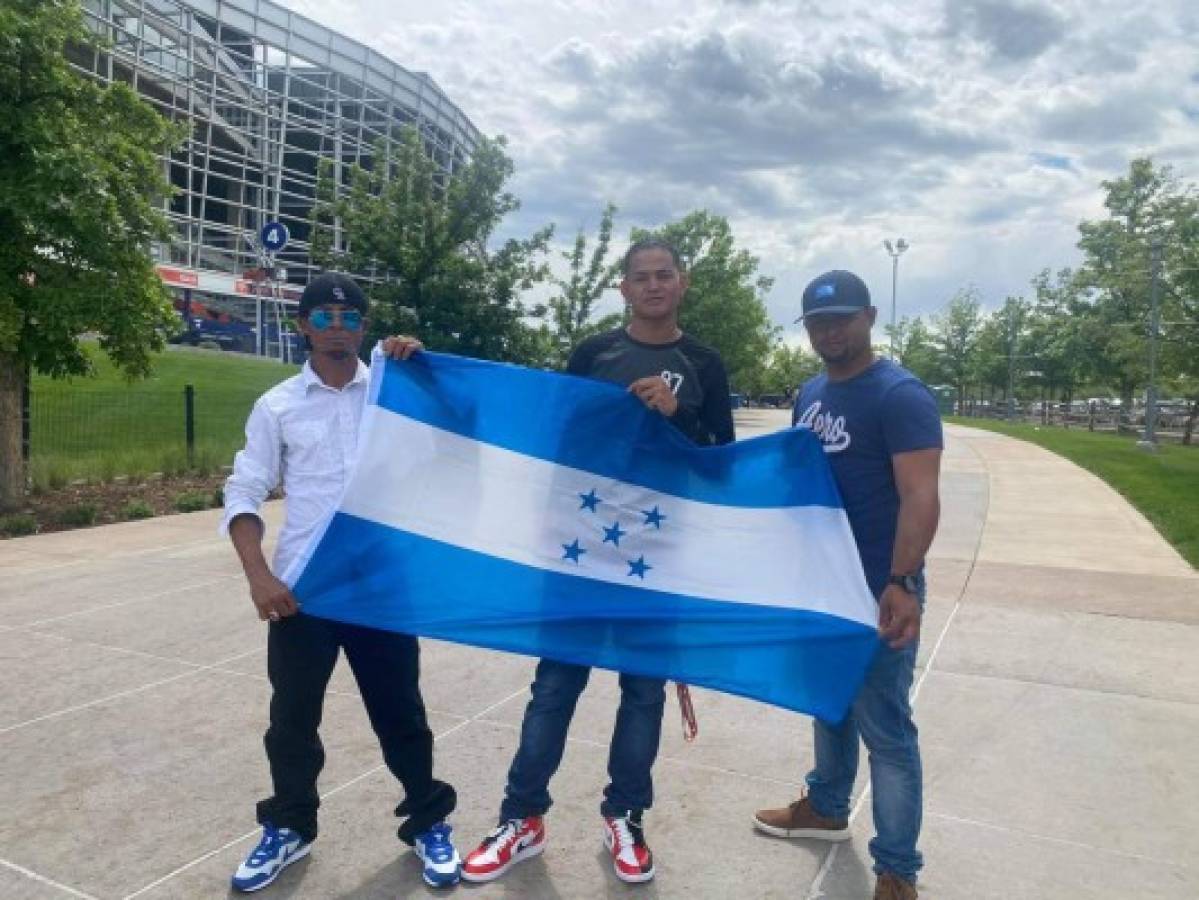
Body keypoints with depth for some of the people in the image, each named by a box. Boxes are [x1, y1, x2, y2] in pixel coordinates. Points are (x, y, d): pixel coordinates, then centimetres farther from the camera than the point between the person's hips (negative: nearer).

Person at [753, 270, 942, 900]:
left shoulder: (900, 395, -15)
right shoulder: (810, 394, 9)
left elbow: (920, 499, -23)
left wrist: (901, 583, -32)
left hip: (877, 590, -8)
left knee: (884, 728, 1)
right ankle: (826, 808, 42)